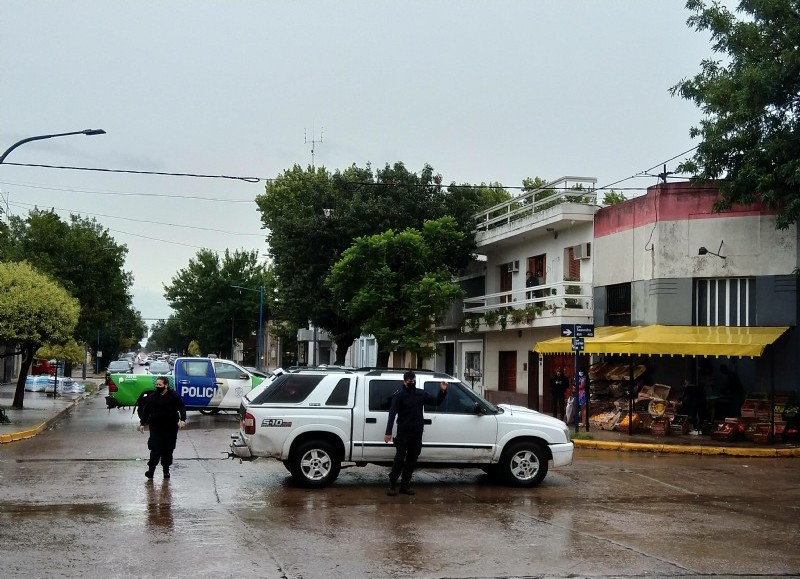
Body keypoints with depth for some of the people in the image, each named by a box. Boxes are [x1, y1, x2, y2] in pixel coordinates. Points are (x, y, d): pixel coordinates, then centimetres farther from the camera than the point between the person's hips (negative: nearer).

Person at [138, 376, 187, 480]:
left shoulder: (174, 396, -1)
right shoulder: (152, 397, 5)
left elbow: (182, 408, -2)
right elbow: (145, 411, 11)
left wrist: (183, 420, -17)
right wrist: (142, 423, 5)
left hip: (171, 428, -1)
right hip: (156, 427, 1)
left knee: (168, 450, 5)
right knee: (155, 449, -9)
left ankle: (166, 470, 16)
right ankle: (151, 469, -7)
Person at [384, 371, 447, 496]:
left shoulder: (421, 394, 9)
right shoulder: (399, 395, -6)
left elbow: (436, 401, 16)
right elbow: (392, 414, -11)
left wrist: (442, 391, -4)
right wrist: (388, 432, -18)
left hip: (417, 433, 5)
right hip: (403, 433, -5)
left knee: (412, 460, 7)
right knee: (399, 459, -6)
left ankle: (405, 485, 15)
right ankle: (392, 485, 1)